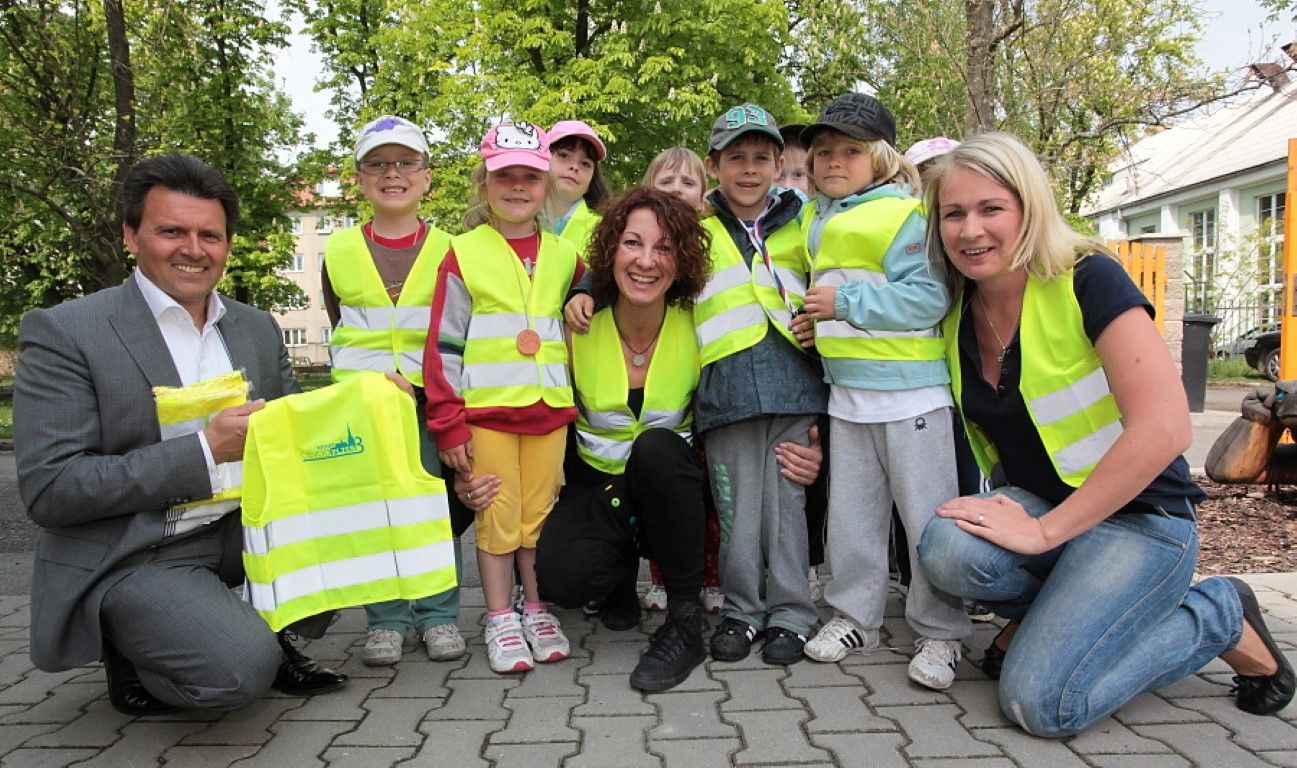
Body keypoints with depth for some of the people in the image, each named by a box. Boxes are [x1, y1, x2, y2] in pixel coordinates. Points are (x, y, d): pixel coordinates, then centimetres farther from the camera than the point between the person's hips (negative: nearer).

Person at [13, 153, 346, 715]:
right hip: (129, 559, -6)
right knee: (239, 670, -27)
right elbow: (47, 490, -14)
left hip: (247, 529, 6)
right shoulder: (62, 332, -9)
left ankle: (273, 631, 8)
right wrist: (205, 451, -21)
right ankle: (129, 653, 5)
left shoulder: (258, 328, 8)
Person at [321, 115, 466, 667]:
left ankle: (438, 616, 15)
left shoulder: (446, 250, 3)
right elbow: (339, 328, 13)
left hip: (431, 401, -1)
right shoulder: (339, 251, 7)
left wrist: (420, 384, -7)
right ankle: (385, 621, 15)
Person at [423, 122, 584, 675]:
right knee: (496, 519, 2)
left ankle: (538, 610, 22)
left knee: (541, 515, 8)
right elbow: (442, 344, -2)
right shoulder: (464, 254, 0)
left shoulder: (564, 257, 11)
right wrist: (448, 423, -7)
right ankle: (500, 621, 15)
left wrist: (576, 404, 15)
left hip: (548, 410, 3)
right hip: (485, 411, -3)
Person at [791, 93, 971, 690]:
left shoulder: (903, 216, -10)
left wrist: (847, 301, -19)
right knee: (850, 512, 14)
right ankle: (854, 615, 28)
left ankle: (940, 634, 14)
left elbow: (928, 298, -20)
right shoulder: (821, 221, 14)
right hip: (846, 394, 8)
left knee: (928, 516, 1)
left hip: (911, 391, -7)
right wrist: (815, 322, 12)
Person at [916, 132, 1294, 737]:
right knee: (947, 549, -29)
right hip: (1035, 504, 4)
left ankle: (1219, 616, 5)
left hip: (1137, 517, -4)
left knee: (1040, 703, -20)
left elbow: (1163, 428, -25)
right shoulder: (955, 313, 0)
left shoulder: (1086, 281, -17)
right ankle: (1064, 607, 4)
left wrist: (1044, 530, -23)